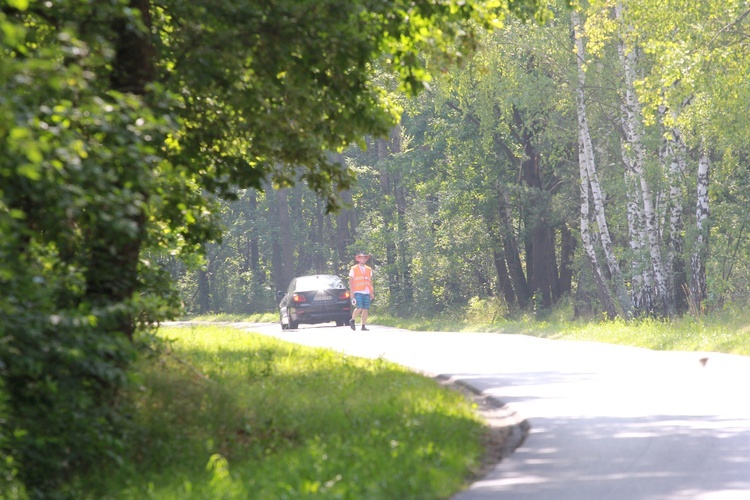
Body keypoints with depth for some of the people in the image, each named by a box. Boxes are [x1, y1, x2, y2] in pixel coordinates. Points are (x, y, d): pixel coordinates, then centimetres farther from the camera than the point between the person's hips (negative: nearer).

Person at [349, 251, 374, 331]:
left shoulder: (369, 269, 17)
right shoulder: (354, 269, 7)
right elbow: (350, 282, 5)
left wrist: (372, 292, 10)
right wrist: (352, 293, -4)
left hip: (367, 293, 4)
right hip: (358, 292, -4)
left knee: (366, 309, -1)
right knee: (359, 308, -16)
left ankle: (363, 326, 6)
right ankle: (352, 320, 7)